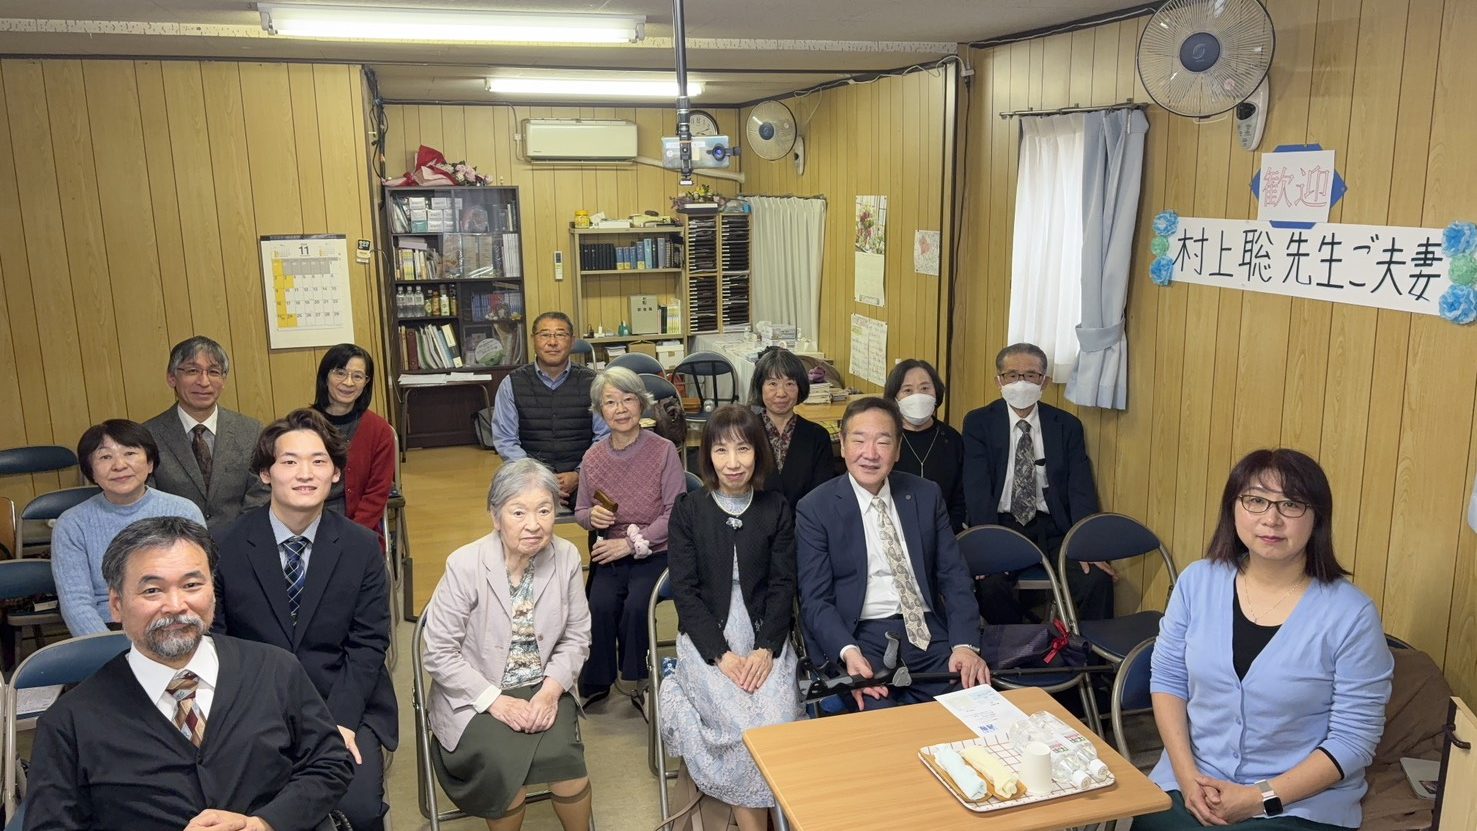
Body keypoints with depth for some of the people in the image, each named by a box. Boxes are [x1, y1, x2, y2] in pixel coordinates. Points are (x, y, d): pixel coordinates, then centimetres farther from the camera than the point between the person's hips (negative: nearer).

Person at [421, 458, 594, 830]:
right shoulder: (465, 565, -15)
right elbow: (439, 653, -10)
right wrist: (494, 700, -16)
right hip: (477, 697, -2)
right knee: (505, 764, -28)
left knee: (562, 756, -24)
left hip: (544, 690, 2)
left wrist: (551, 689, -12)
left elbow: (577, 636, 4)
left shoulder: (566, 557, -6)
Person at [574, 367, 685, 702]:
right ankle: (596, 683, -2)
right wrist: (592, 516, -10)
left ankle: (634, 680, -1)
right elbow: (580, 512, 15)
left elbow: (675, 513, -9)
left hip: (654, 553, -3)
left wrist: (632, 543, -15)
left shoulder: (663, 451, -7)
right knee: (601, 604, -25)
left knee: (636, 604, -28)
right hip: (607, 556, 3)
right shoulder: (593, 457, 4)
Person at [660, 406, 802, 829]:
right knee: (745, 726, -24)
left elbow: (782, 584, 3)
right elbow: (685, 590, -3)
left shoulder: (777, 508, 5)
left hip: (765, 635, 2)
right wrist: (722, 654, -15)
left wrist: (766, 649, -12)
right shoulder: (688, 510, 0)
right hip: (706, 638, -1)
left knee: (779, 721, -23)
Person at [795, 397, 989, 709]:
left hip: (928, 633, 4)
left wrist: (965, 644, -9)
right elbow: (815, 599, -5)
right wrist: (848, 652, -23)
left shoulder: (926, 495, 9)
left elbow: (953, 576, 7)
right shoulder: (815, 508, -1)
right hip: (861, 637, -4)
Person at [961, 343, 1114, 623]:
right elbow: (976, 487, -7)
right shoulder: (978, 422, 3)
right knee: (990, 582, -30)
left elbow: (1081, 489, 1)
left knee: (1097, 579, -24)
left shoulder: (1067, 426, 9)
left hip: (1053, 529, 2)